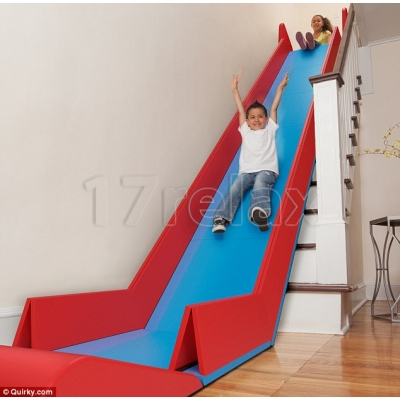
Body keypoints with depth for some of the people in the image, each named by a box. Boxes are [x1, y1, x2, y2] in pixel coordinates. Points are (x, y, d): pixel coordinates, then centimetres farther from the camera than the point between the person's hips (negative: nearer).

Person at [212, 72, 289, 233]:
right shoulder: (245, 131, 27)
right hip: (246, 171, 2)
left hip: (266, 170, -2)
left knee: (260, 185, -34)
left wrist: (280, 88, 22)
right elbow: (241, 111, 27)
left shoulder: (269, 130, 23)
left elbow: (274, 108, 22)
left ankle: (261, 212, -59)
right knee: (235, 188, -24)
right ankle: (220, 217, -39)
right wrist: (235, 90, 28)